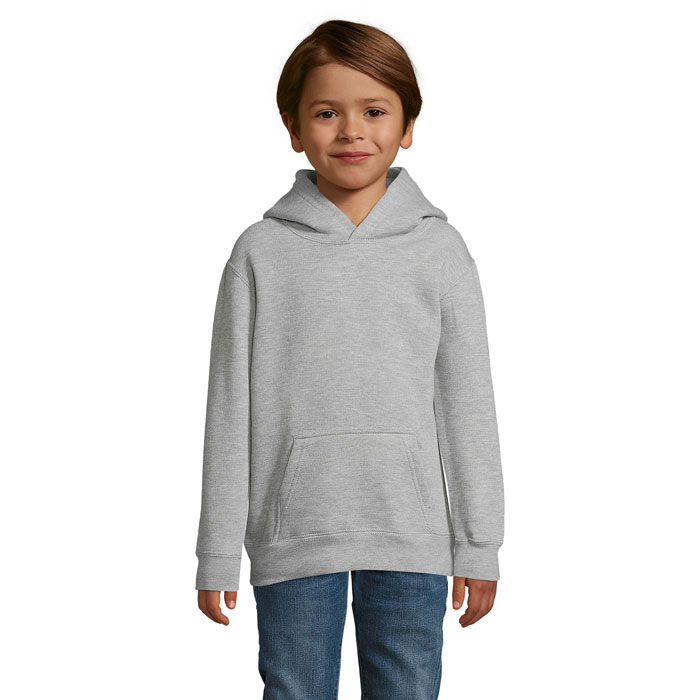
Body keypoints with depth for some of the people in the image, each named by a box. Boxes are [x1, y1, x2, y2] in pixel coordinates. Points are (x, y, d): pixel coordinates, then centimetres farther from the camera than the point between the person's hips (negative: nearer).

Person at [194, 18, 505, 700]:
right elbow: (230, 410, 1)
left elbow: (468, 403, 4)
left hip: (411, 537, 1)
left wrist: (479, 546, 4)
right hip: (293, 535, 0)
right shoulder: (260, 253, 0)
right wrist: (217, 555, 1)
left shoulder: (440, 249, 2)